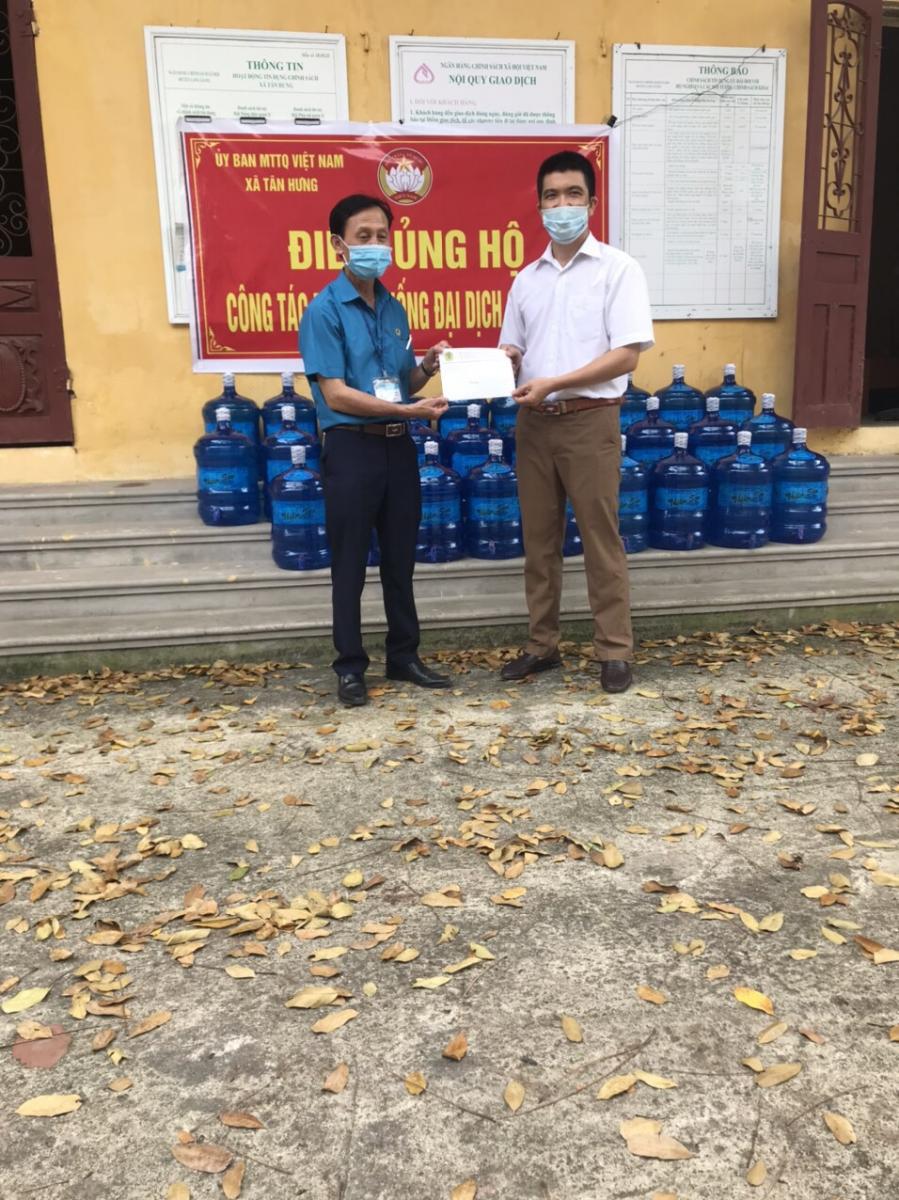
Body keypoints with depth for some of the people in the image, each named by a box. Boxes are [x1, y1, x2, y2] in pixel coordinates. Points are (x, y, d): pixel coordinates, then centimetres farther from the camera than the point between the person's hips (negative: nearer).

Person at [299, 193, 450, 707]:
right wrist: (408, 409, -20)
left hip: (399, 445, 6)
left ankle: (405, 655, 26)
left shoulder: (394, 308, 11)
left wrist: (427, 367, -4)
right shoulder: (325, 310, -9)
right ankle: (351, 666, 16)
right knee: (351, 564, 4)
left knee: (401, 559, 13)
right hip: (352, 447, -6)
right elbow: (336, 394, -16)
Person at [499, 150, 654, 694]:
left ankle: (615, 651, 10)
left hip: (590, 421, -5)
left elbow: (626, 355, -11)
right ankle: (543, 644, 20)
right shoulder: (527, 279, 13)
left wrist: (554, 383, -17)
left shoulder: (619, 269, -2)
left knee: (601, 539, 0)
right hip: (533, 422, 5)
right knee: (539, 539, 9)